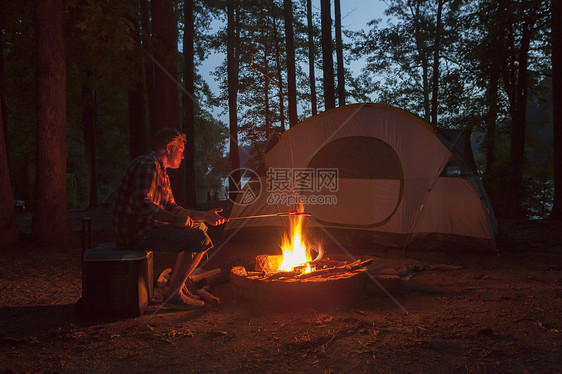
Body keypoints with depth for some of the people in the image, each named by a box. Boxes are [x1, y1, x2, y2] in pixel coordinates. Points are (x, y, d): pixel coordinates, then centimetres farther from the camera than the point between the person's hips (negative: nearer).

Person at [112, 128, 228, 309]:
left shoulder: (161, 172, 21)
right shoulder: (147, 164, -13)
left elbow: (171, 208, 22)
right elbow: (142, 203, -25)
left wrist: (204, 215, 16)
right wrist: (175, 220, -21)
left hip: (146, 228, 11)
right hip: (135, 233, -11)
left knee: (198, 227, 22)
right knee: (200, 239, -19)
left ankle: (176, 285, 19)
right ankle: (172, 293, -10)